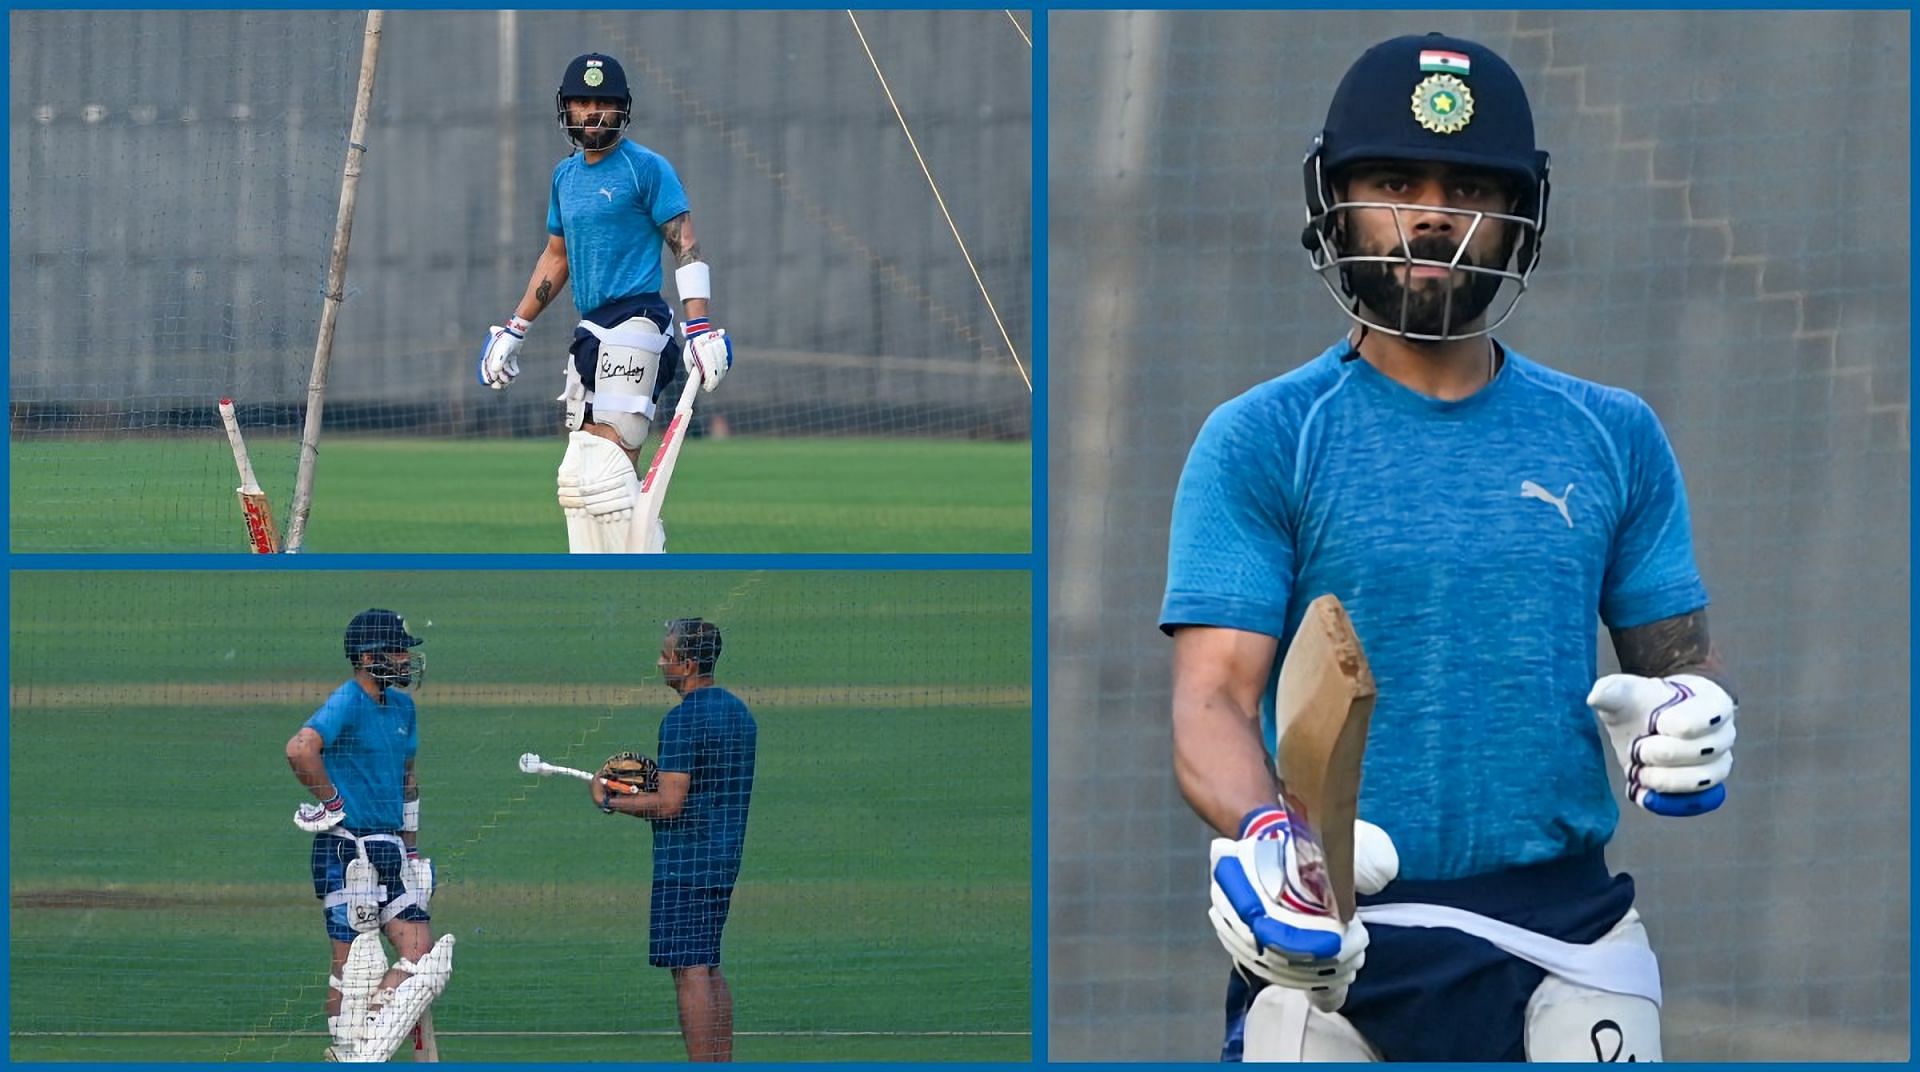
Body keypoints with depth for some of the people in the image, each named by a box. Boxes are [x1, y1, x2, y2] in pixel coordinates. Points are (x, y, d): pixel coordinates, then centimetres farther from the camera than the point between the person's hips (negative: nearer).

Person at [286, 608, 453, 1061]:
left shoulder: (402, 706, 14)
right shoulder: (347, 703, -13)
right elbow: (300, 749, -31)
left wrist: (412, 849, 23)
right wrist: (332, 802, -18)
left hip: (390, 848, 8)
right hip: (347, 849, -8)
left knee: (421, 955, 1)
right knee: (355, 958, -3)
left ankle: (368, 1051, 3)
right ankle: (347, 1055, 5)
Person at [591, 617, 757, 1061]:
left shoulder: (684, 719, -15)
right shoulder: (739, 711, 14)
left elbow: (669, 804, -18)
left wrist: (609, 801, -5)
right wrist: (650, 783, 19)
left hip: (684, 864, -9)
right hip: (724, 859, 9)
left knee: (690, 971, -8)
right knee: (709, 970, 14)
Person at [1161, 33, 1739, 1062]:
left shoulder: (1613, 439, 12)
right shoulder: (1259, 442, 2)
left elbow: (1680, 658, 16)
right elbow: (1215, 694, -6)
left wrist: (1690, 720, -9)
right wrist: (1265, 837, -27)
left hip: (1564, 933, 2)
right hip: (1331, 943, -2)